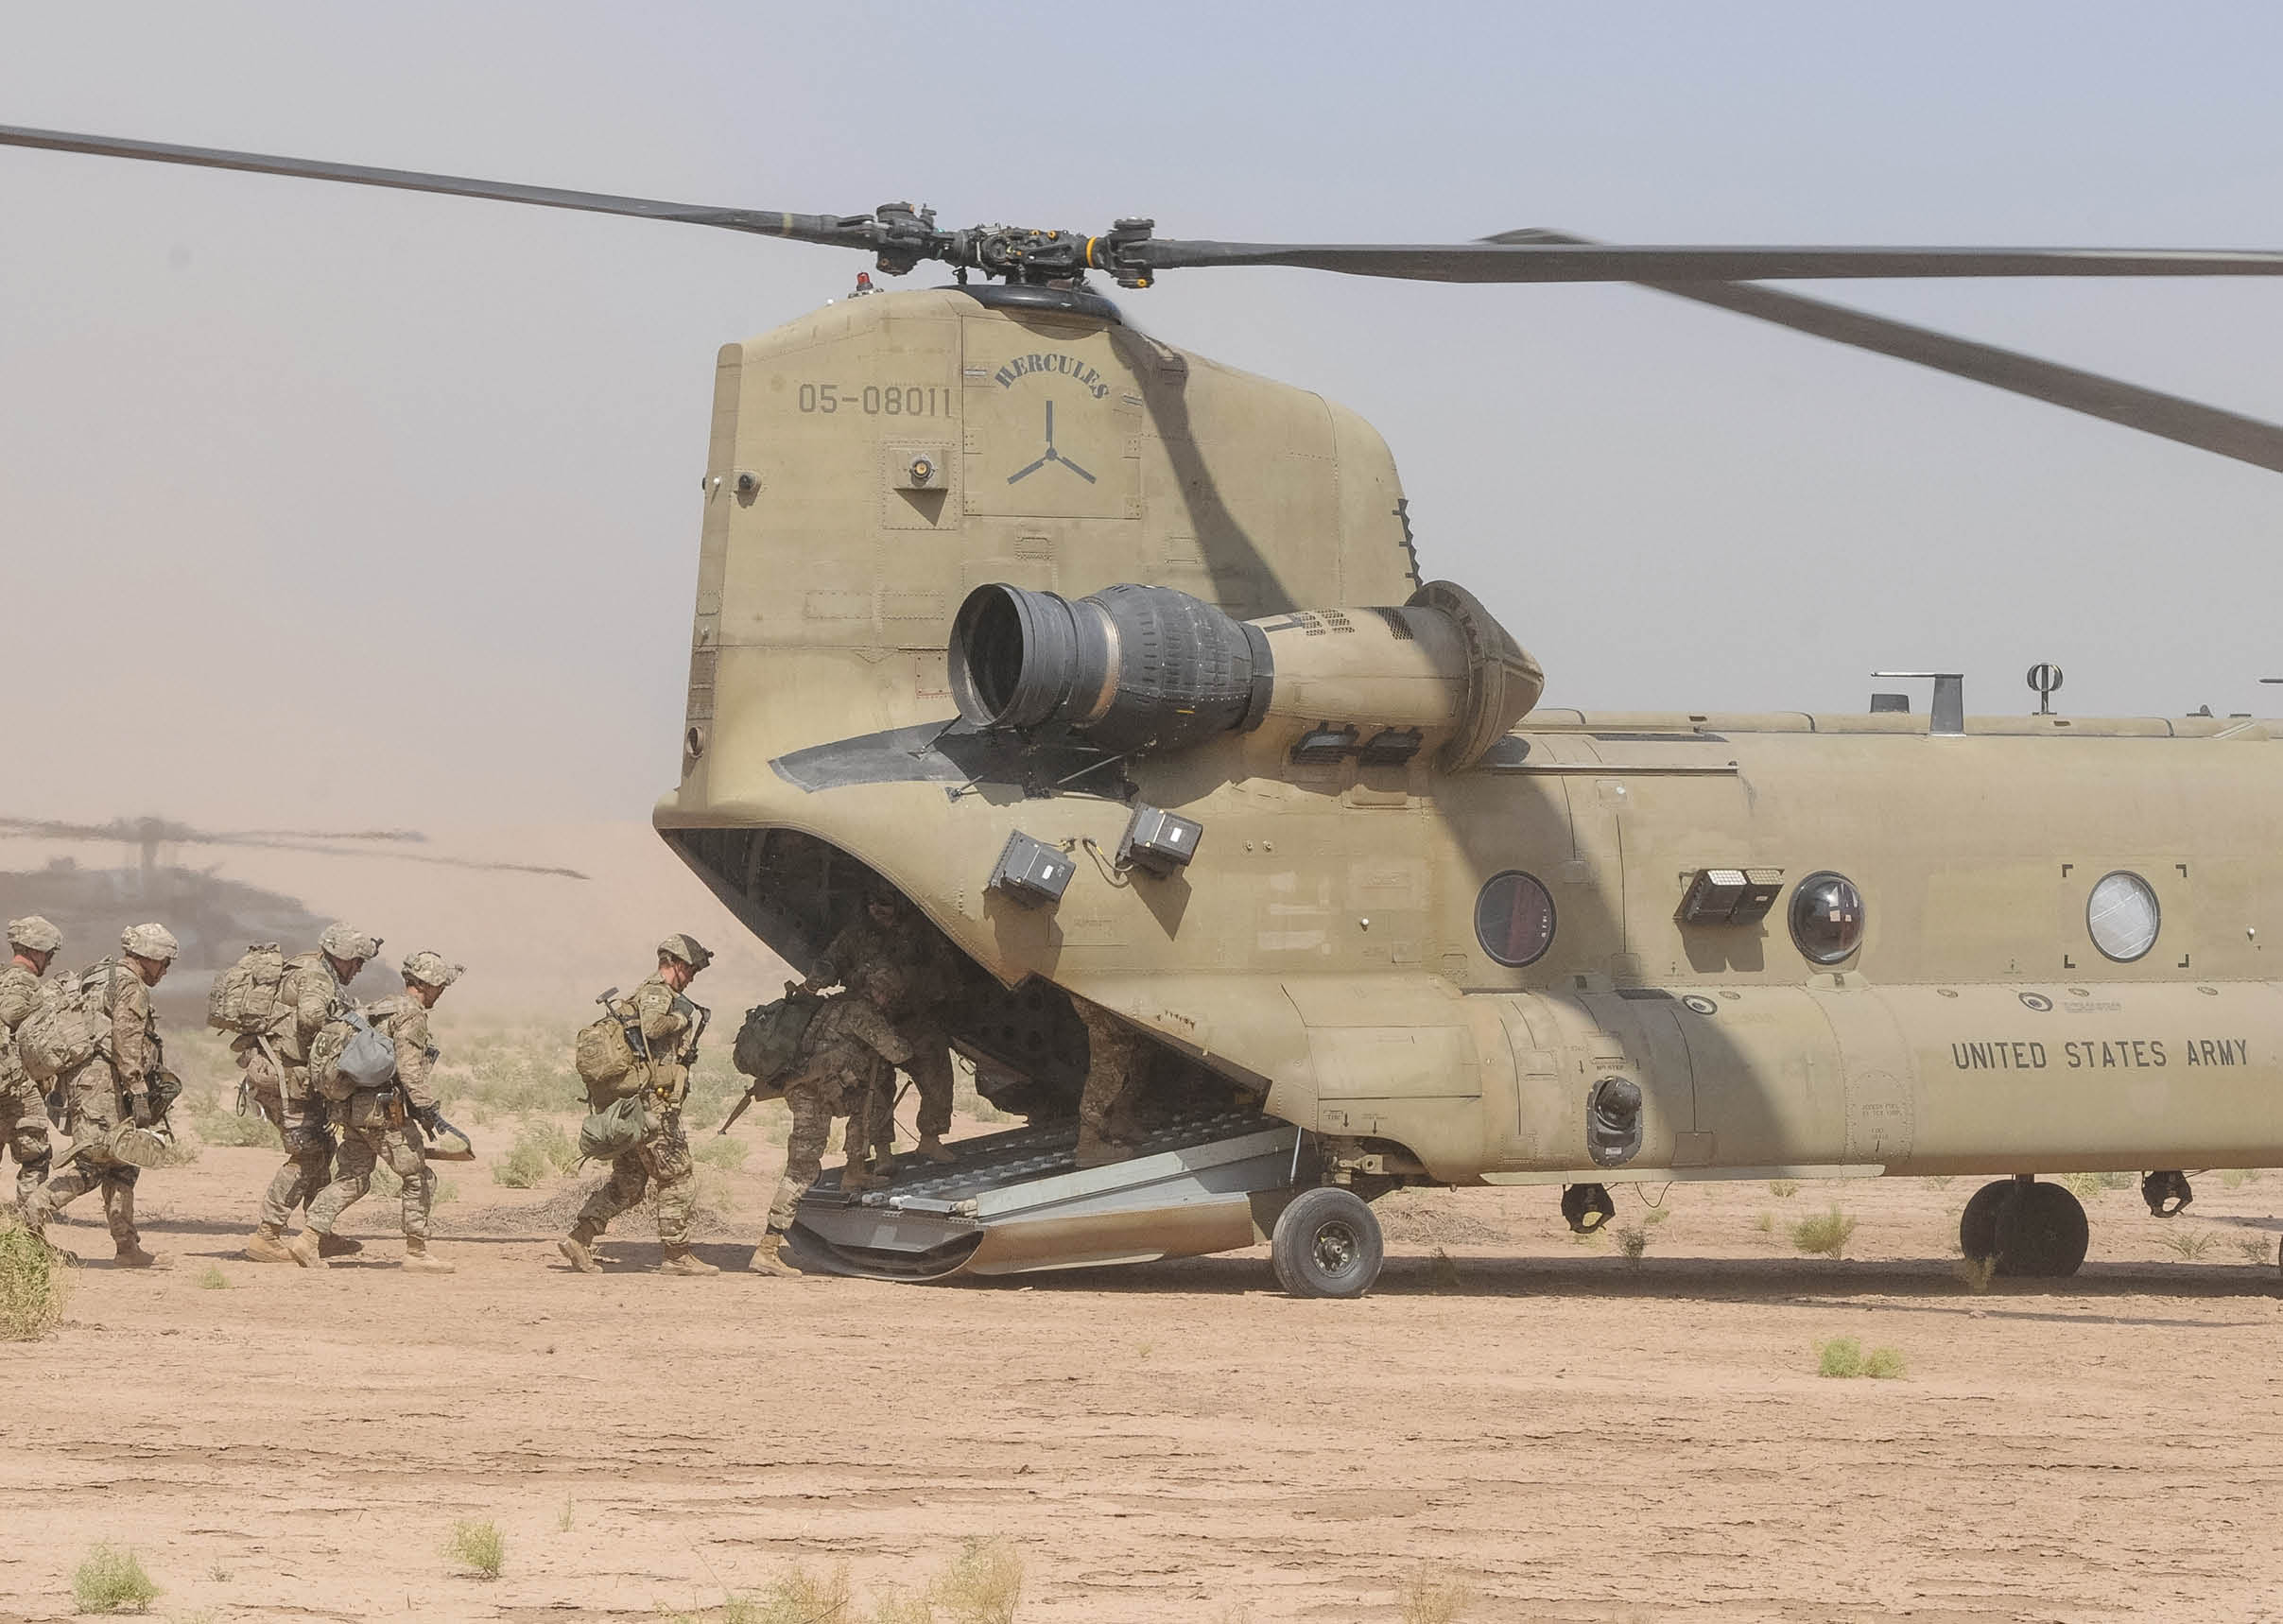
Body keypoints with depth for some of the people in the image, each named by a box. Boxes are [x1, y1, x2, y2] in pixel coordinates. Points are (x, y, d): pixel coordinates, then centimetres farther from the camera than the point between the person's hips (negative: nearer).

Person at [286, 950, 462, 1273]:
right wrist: (431, 1110, -21)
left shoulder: (382, 1008, 20)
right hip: (385, 1112, -9)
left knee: (351, 1179, 9)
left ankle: (309, 1238, -2)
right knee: (419, 1178, 2)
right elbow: (409, 1070, -20)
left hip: (354, 1107, 9)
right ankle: (417, 1252, 6)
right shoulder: (411, 1015, -10)